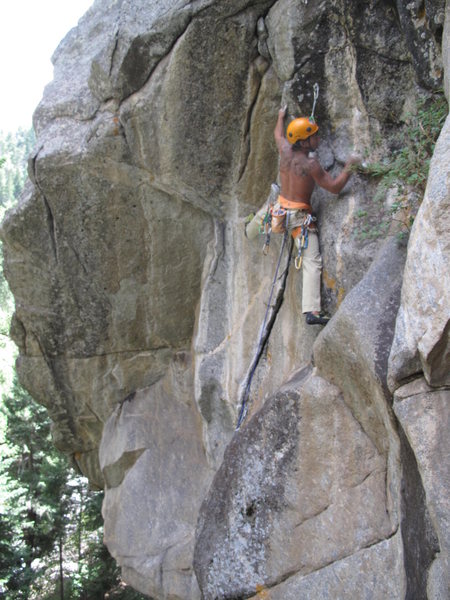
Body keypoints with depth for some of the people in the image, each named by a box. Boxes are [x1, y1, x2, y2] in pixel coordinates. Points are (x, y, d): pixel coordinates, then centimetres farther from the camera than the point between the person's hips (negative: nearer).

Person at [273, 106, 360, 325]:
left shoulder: (285, 150, -3)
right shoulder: (310, 164, -22)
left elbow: (278, 134, 21)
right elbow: (334, 187, -17)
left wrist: (281, 116, 40)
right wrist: (349, 167, -5)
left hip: (282, 210, 8)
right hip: (300, 216, -7)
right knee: (312, 262, -10)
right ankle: (312, 311, -19)